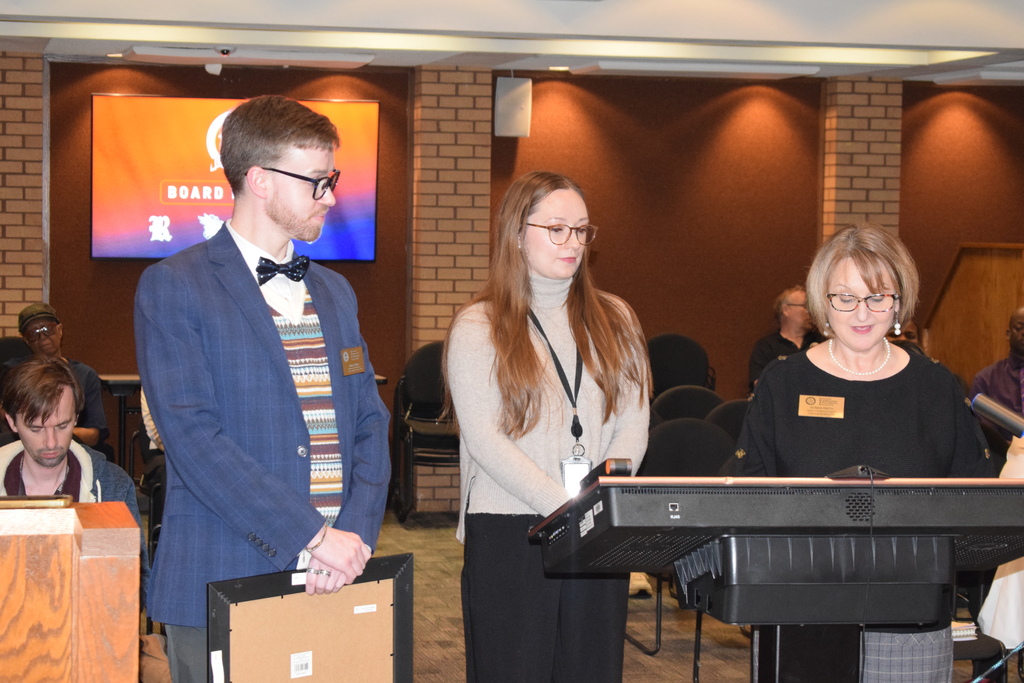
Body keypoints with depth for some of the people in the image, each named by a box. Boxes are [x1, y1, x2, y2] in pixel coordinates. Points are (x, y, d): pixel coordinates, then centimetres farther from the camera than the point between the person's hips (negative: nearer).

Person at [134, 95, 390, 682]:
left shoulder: (335, 292, 16)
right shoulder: (172, 288, -5)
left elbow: (370, 423, 11)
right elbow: (193, 437, -14)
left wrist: (355, 534, -7)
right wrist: (311, 536, -18)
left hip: (334, 585, 5)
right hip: (221, 590, -5)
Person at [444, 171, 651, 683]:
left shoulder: (614, 321, 12)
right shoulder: (478, 328, -1)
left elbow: (633, 424, 6)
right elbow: (484, 440, -10)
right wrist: (568, 507, -16)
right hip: (508, 532, -4)